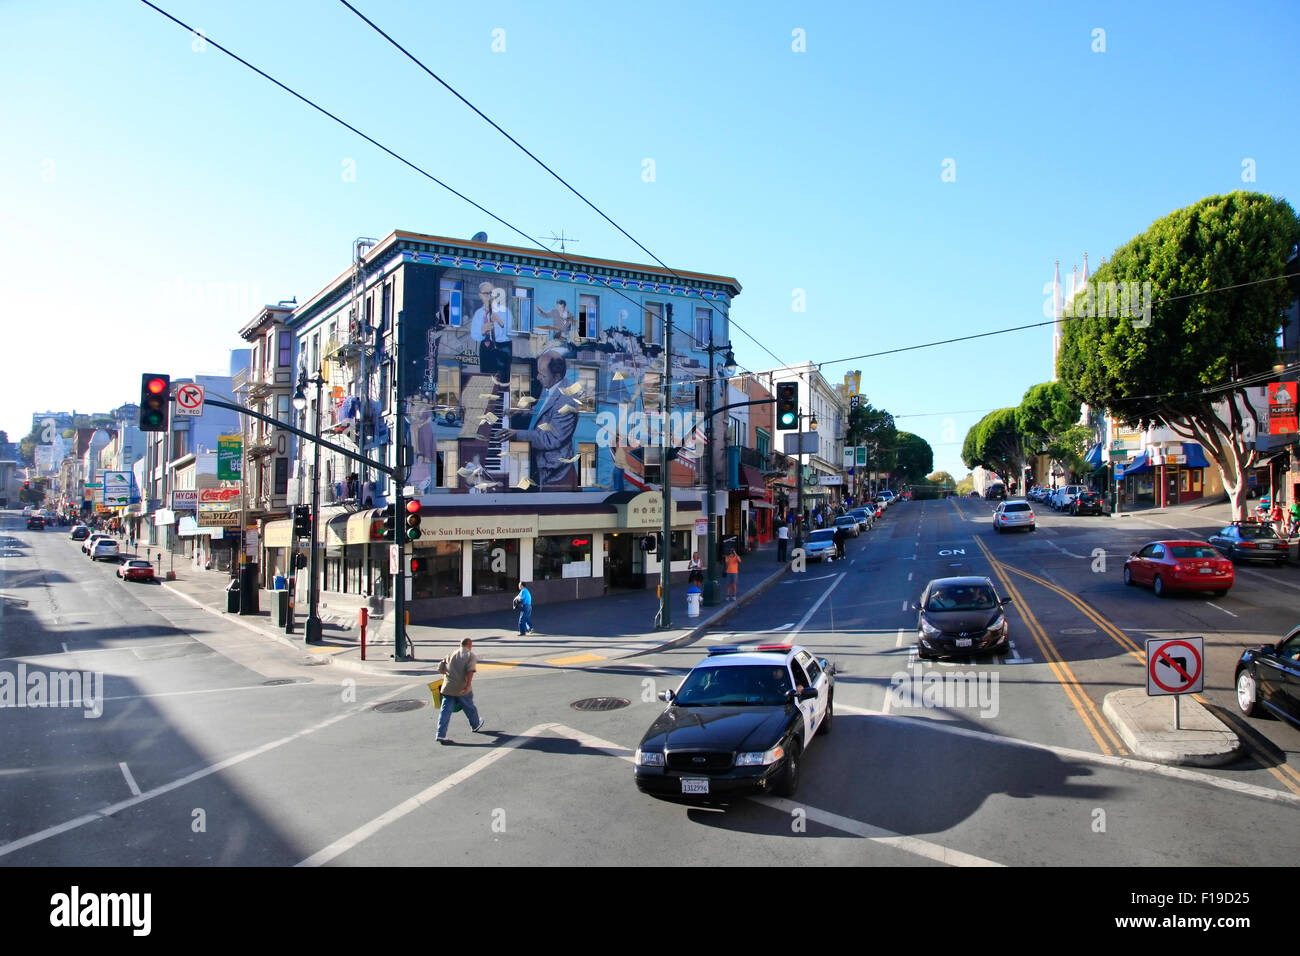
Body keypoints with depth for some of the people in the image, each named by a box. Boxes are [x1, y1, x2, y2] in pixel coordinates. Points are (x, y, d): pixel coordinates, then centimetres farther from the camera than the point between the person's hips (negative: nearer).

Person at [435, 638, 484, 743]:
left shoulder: (451, 654, 13)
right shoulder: (471, 655, -1)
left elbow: (440, 668, 10)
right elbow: (470, 671, -16)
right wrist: (467, 686, -21)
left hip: (448, 687, 3)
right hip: (462, 688, -3)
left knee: (445, 711, 1)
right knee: (469, 707, 18)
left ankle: (441, 735, -6)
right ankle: (475, 725, 40)